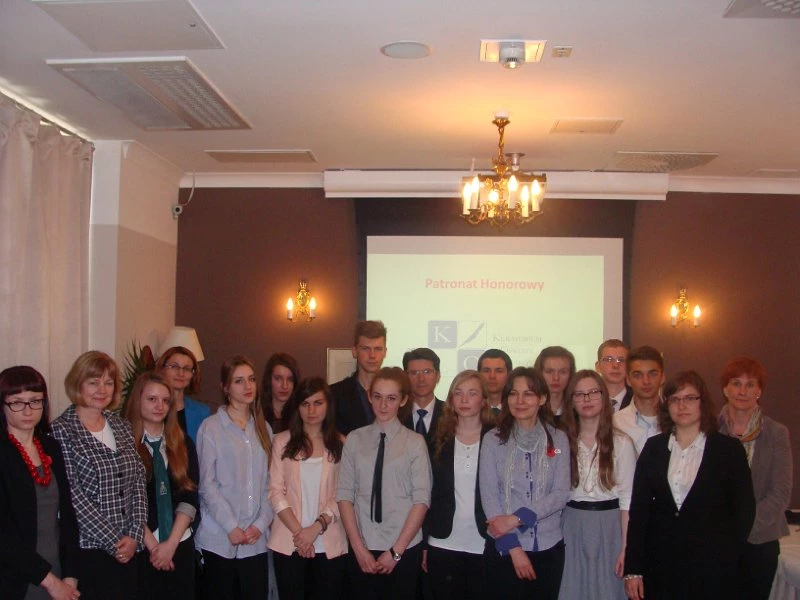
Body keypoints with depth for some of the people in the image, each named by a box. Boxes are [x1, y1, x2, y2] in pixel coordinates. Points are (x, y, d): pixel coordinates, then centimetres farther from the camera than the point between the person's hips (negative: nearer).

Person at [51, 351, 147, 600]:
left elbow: (139, 483, 7)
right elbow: (72, 494, -13)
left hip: (128, 549, 5)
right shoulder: (61, 431, -7)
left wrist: (135, 536, -5)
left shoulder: (121, 426, 9)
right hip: (87, 550, -5)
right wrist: (113, 542, -13)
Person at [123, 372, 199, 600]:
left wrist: (171, 542, -9)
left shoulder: (183, 444, 8)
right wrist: (152, 544, -11)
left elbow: (189, 496, 1)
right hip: (141, 548, -3)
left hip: (180, 546, 3)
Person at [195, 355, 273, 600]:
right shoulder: (212, 427, -3)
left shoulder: (263, 428, 12)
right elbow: (207, 484, -6)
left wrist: (260, 524, -4)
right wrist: (231, 528, -10)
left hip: (256, 540, 4)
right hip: (219, 540, -4)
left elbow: (269, 483, 8)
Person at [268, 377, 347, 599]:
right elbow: (275, 491, -1)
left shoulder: (340, 445, 5)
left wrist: (316, 527, -14)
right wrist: (298, 531, -11)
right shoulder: (282, 441, 4)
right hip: (289, 543, 0)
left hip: (330, 544, 0)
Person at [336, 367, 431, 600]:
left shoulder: (415, 442, -4)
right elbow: (344, 494, 1)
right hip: (362, 548, 2)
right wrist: (359, 548, -5)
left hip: (405, 549, -1)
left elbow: (422, 500, -6)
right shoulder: (355, 440, 2)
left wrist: (396, 551, -8)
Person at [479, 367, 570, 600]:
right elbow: (489, 496, -5)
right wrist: (514, 547, -12)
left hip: (549, 548, 1)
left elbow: (561, 493, -4)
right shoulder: (493, 439, -2)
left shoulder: (558, 439, 2)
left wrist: (516, 518, -15)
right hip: (504, 549, -1)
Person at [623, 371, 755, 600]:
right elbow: (639, 509, 2)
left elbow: (744, 509, 2)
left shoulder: (729, 449, -1)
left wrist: (725, 555, -1)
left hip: (712, 569, -2)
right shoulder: (654, 448, 5)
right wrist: (633, 570, -1)